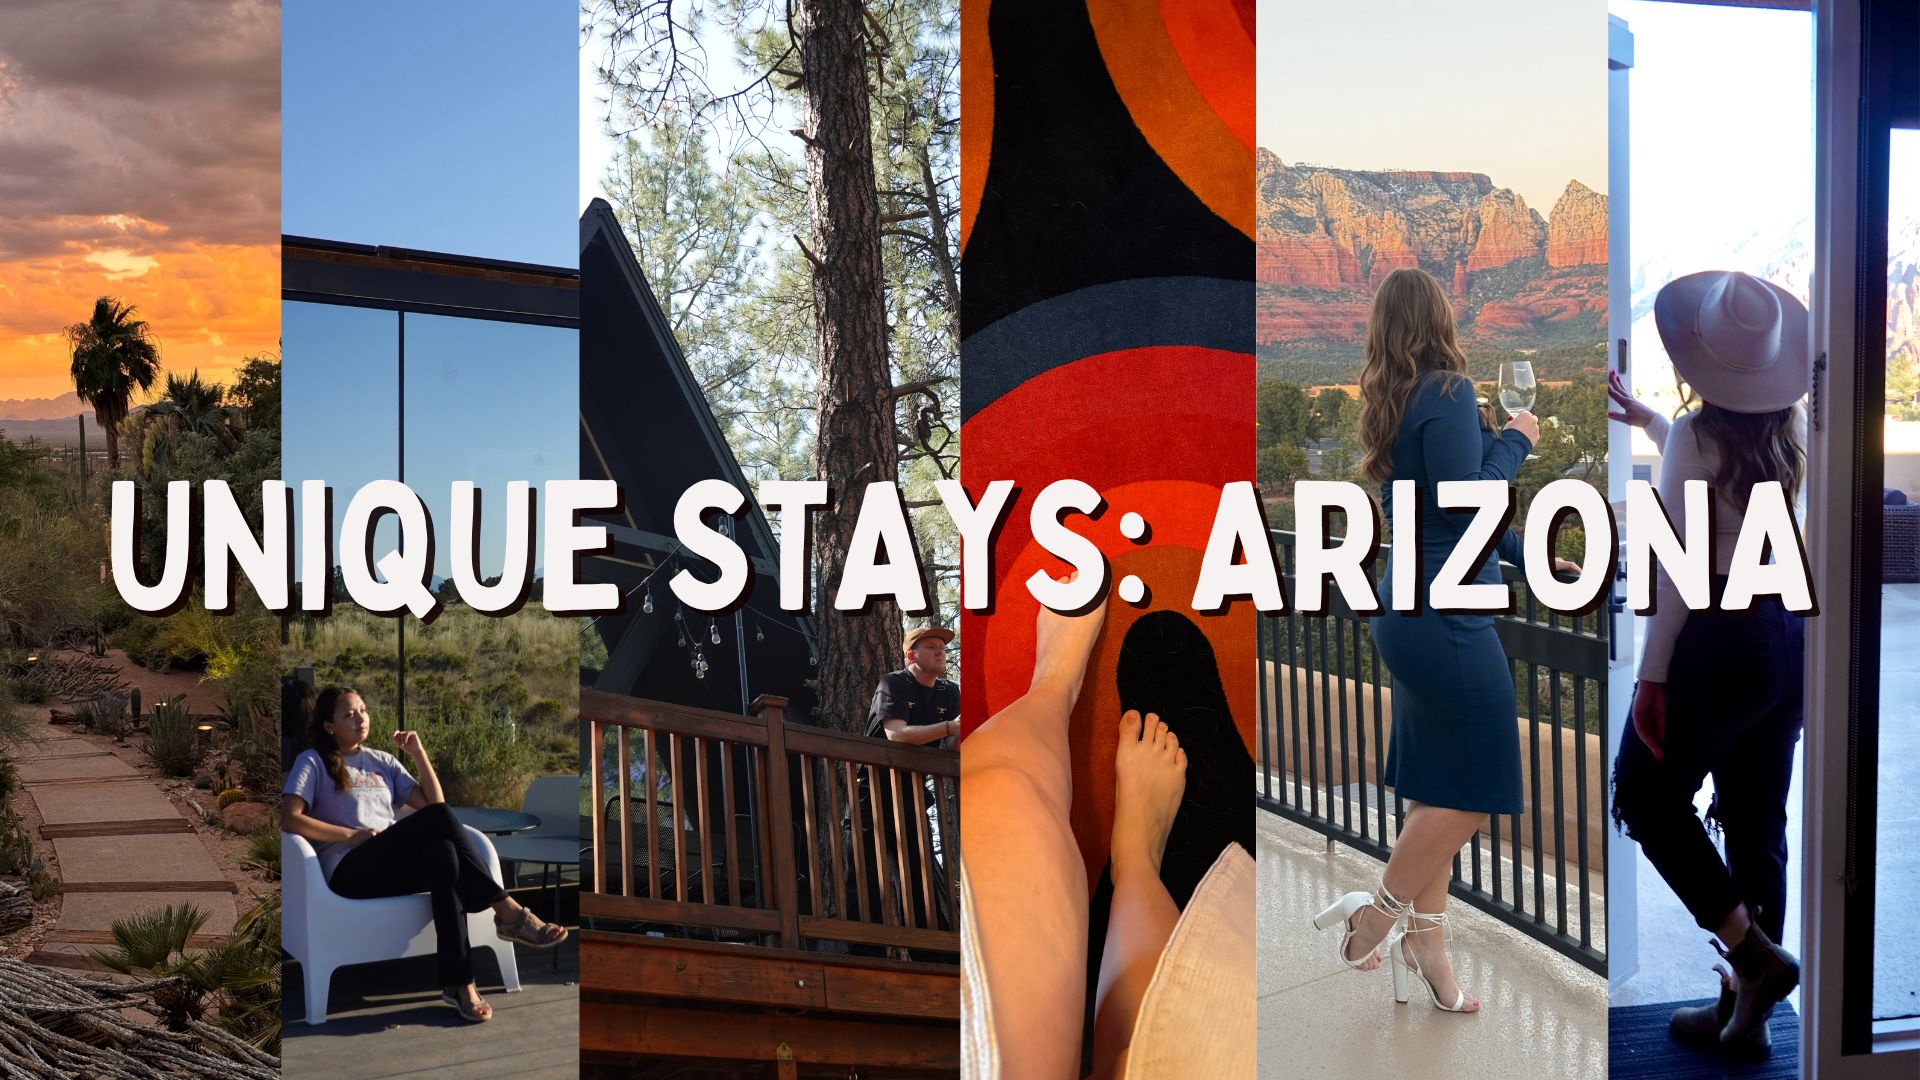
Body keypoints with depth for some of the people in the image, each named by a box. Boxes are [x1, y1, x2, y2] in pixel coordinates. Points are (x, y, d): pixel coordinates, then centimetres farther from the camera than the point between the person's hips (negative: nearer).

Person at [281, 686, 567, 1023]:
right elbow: (289, 820, -5)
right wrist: (352, 835, -12)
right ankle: (508, 912, -31)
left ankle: (458, 982, -42)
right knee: (439, 817, -31)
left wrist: (419, 753, 9)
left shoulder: (383, 761, 25)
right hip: (351, 872, -5)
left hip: (396, 867, 5)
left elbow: (432, 802, 17)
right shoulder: (313, 762, 11)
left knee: (442, 852, -35)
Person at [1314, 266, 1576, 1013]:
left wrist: (1532, 557, 27)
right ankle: (1379, 911, 11)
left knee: (1440, 792, 14)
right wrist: (1515, 441, -5)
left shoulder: (1393, 403, 13)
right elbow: (1467, 503, -20)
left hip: (1410, 610, 9)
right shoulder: (1448, 393, -14)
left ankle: (1426, 950, 20)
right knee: (1475, 790, 2)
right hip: (1447, 615, -9)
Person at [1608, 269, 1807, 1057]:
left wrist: (1652, 675, -11)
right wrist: (1647, 420, 40)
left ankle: (1753, 954, 4)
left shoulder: (1695, 434, -16)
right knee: (1757, 822, 12)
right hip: (1786, 638, 7)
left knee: (1647, 799, 11)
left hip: (1718, 641, -7)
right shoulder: (1792, 430, 5)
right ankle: (1745, 1009, 20)